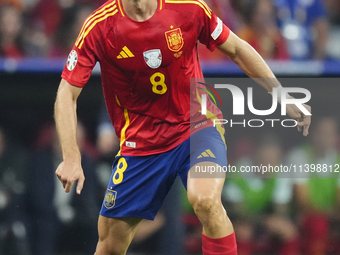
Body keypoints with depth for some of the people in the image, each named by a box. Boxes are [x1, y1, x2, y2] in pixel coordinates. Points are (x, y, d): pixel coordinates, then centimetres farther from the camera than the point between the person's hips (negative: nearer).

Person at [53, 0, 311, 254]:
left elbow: (237, 50, 4)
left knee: (205, 199, -33)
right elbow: (67, 94, -11)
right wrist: (72, 158, -23)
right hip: (140, 144, 1)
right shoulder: (99, 27, -14)